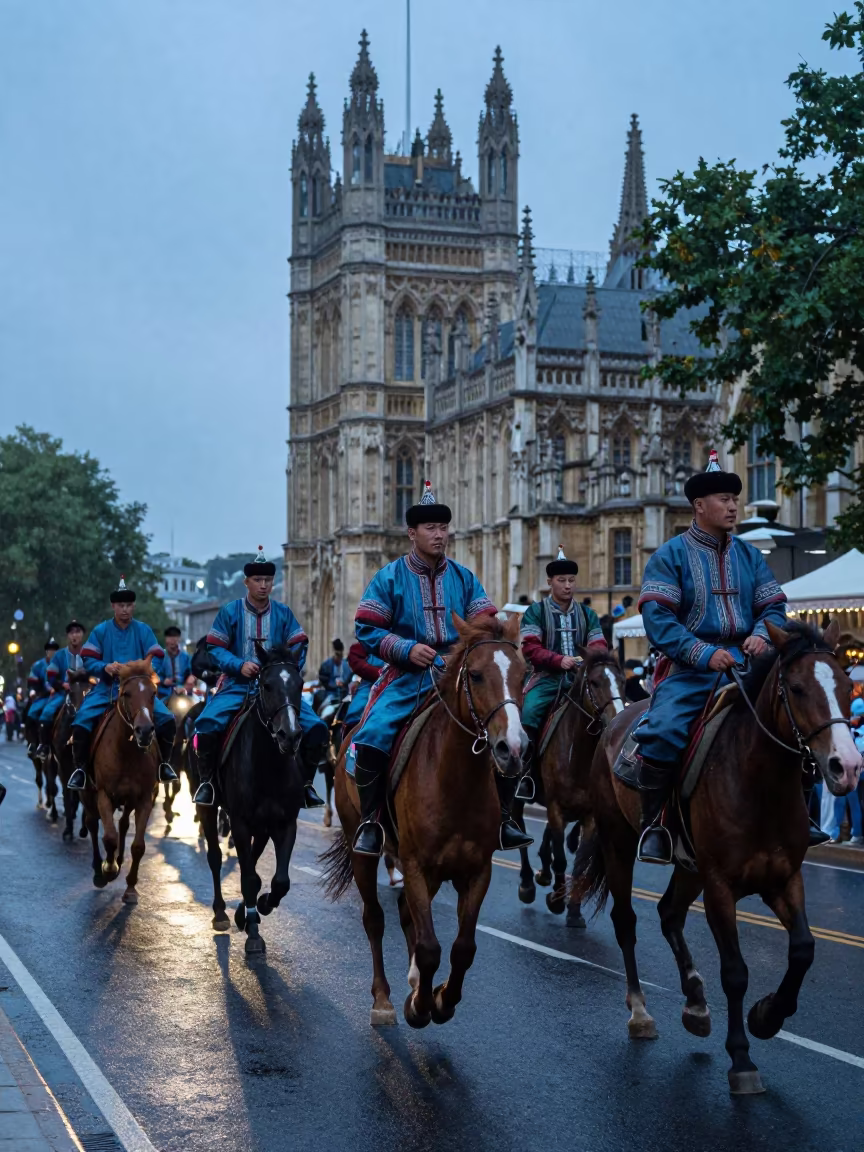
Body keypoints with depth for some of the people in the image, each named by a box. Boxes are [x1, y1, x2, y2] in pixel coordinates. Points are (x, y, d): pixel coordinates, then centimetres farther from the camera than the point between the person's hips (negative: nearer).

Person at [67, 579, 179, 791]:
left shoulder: (143, 630, 5)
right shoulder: (100, 631, 3)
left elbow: (155, 659, 0)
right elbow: (88, 660, -1)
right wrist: (105, 667, -21)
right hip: (107, 688, 0)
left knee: (166, 719, -17)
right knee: (81, 722, -23)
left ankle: (163, 764, 4)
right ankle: (80, 768, -5)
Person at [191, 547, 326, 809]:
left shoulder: (283, 613, 8)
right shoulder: (230, 611, 2)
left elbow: (299, 646, 7)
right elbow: (214, 648, 1)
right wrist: (239, 665, -15)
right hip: (238, 685, -2)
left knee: (316, 727, -17)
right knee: (207, 724, -29)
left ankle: (305, 781, 4)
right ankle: (207, 780, -6)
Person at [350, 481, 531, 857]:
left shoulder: (464, 578, 12)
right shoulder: (389, 578, 3)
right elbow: (366, 629, -1)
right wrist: (406, 649, -15)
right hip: (407, 677, -3)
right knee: (372, 736, -26)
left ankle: (502, 815, 4)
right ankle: (369, 820, -7)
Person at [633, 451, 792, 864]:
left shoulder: (749, 555, 15)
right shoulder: (671, 555, 1)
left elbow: (774, 605, 13)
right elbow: (657, 617, -9)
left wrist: (762, 633, -12)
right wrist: (704, 654, -20)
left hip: (742, 663, 4)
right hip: (689, 667, -4)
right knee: (664, 731, -28)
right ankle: (653, 824, -14)